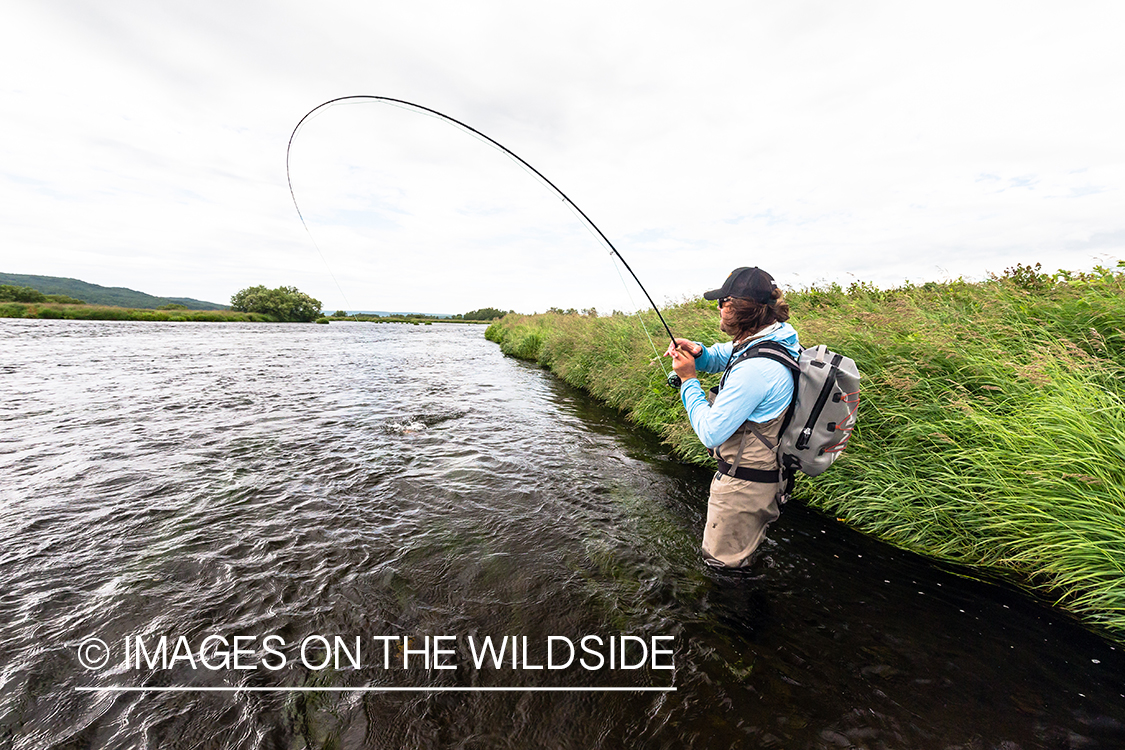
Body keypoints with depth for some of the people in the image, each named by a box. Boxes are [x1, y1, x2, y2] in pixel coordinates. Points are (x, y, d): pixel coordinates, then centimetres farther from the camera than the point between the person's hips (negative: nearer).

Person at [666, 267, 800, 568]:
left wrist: (689, 379, -20)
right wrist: (697, 352, -10)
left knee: (721, 561, 12)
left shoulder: (755, 368, -34)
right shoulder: (773, 337, -3)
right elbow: (719, 357, 13)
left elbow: (710, 433, -29)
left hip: (744, 483, -10)